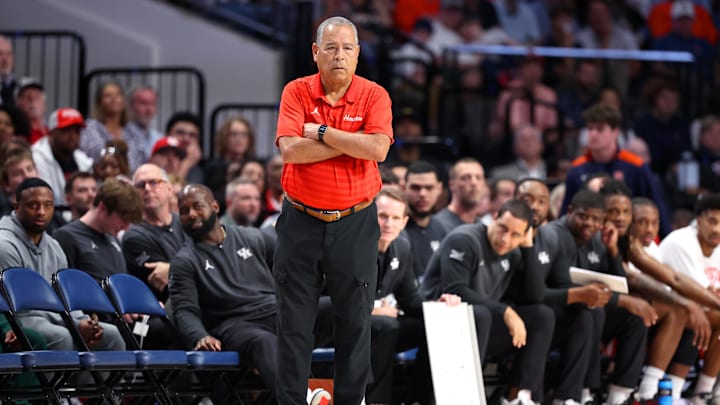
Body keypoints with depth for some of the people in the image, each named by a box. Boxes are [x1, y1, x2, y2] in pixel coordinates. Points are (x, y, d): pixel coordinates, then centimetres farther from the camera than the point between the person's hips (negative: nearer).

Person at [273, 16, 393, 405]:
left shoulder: (374, 96, -2)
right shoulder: (296, 92, -2)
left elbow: (377, 148, -19)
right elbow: (290, 149, -16)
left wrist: (323, 133, -17)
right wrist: (352, 143, -15)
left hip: (354, 223, 0)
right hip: (301, 222, 0)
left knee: (355, 321, 5)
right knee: (294, 321, 5)